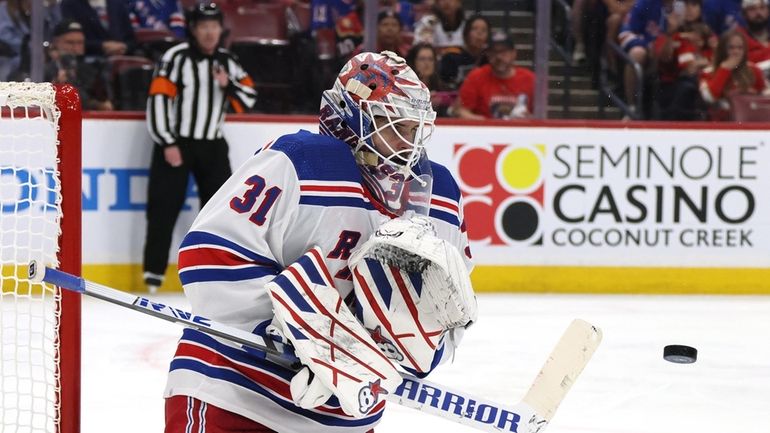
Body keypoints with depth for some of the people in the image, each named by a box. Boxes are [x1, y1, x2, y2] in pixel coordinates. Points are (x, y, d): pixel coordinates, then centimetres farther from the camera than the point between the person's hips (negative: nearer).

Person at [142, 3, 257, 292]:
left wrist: (228, 85, -15)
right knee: (165, 208, -6)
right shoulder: (176, 58, -10)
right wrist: (167, 144, -17)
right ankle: (154, 272, -3)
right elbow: (158, 99, -14)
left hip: (212, 145, 5)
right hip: (175, 143, -5)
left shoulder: (226, 62, 8)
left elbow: (248, 99, 6)